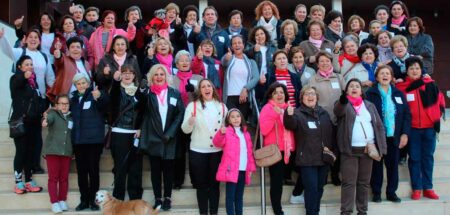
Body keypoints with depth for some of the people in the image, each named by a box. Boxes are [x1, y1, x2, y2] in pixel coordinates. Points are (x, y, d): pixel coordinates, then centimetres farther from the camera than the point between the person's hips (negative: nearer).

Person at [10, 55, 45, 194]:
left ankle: (29, 181, 14)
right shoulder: (16, 79, -5)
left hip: (33, 122, 5)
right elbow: (15, 84, -30)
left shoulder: (33, 80, 13)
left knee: (30, 152, 8)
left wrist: (43, 111, 4)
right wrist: (24, 76, -52)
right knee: (21, 151, -6)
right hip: (20, 122, -5)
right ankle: (18, 182, 0)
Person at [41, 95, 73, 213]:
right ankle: (54, 202, 3)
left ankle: (62, 201, 17)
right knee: (53, 177, -1)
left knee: (64, 178, 7)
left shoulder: (71, 117, 10)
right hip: (52, 150, -4)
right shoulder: (53, 113, -2)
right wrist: (45, 121, -49)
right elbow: (49, 118, -26)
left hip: (67, 151, 4)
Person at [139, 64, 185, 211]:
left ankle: (167, 198, 18)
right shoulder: (147, 93, 3)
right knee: (155, 170, 6)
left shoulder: (175, 93, 5)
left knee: (168, 169, 7)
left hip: (169, 139, 0)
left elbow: (180, 114, -1)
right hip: (153, 138, 0)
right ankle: (157, 198, 15)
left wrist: (169, 133, -9)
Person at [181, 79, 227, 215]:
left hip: (217, 151, 2)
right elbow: (185, 130, -5)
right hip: (198, 151, -2)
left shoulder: (222, 106, 8)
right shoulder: (192, 105, 0)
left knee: (215, 183, 7)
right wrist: (190, 120, -25)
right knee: (201, 184, 5)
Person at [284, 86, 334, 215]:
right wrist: (289, 115, -48)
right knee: (311, 188, -8)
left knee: (319, 188, 14)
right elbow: (290, 125, -27)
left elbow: (331, 133, 20)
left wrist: (332, 151, 13)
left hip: (324, 158, 6)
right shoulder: (298, 113, -6)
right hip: (307, 159, -6)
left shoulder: (324, 113, 12)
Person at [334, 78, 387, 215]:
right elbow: (338, 111, -21)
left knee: (364, 182, 10)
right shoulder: (343, 104, 4)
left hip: (368, 149, 4)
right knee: (349, 182, -4)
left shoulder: (370, 105, 15)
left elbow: (379, 126, 12)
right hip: (350, 150, -4)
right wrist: (344, 99, -45)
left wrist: (381, 147, 1)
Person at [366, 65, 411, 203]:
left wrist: (405, 134, -1)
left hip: (394, 137, 3)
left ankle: (391, 192, 18)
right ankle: (376, 192, 16)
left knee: (393, 165, 7)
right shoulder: (370, 94, -2)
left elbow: (407, 114, 8)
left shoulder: (398, 94, 9)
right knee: (377, 165, 5)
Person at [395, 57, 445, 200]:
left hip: (430, 127, 2)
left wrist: (437, 117, 6)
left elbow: (440, 101, 11)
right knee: (414, 158, 3)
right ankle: (416, 188, 9)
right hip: (412, 128, -2)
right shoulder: (401, 87, -3)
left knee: (428, 157, 7)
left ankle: (428, 188, 14)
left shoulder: (430, 84, 3)